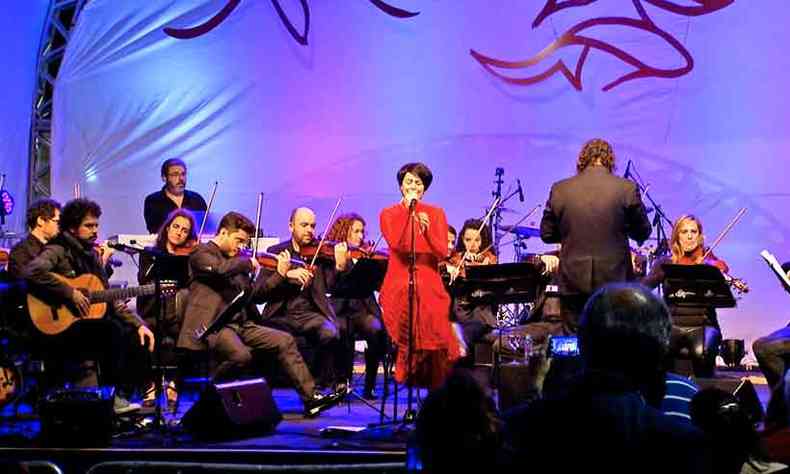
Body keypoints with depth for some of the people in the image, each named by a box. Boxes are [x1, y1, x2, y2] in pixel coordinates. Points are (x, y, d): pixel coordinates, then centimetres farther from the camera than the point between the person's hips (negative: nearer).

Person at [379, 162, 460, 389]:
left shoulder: (436, 213, 10)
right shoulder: (388, 214, 8)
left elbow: (442, 252, -1)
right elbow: (396, 244, -11)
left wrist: (427, 229, -17)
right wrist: (407, 210, -11)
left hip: (429, 287, 1)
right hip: (399, 287, 0)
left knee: (434, 339, -14)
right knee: (405, 340, -17)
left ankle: (436, 384, -2)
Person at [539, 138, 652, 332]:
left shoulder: (560, 189, -2)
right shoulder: (627, 188, -6)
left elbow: (546, 234, 5)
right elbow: (642, 232, 4)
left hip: (573, 282, 1)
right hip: (614, 280, -1)